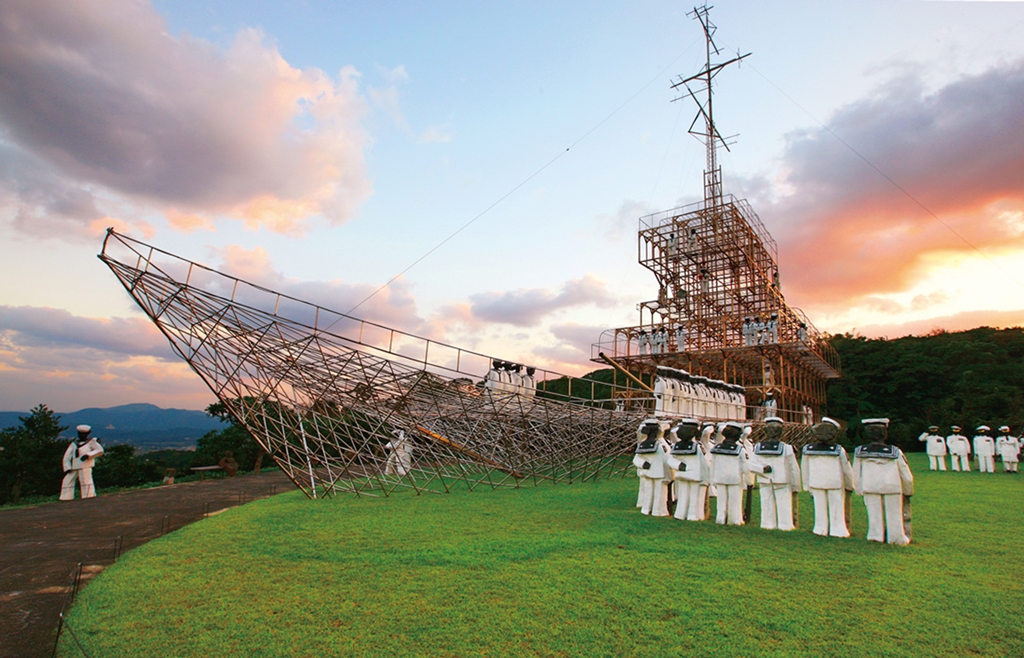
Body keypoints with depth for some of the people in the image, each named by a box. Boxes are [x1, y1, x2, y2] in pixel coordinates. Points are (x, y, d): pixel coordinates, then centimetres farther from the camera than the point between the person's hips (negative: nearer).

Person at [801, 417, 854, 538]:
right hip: (835, 483, -1)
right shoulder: (838, 450, -12)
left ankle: (821, 530, 19)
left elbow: (804, 470, 1)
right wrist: (850, 486, 15)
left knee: (820, 508, 12)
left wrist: (808, 487, 13)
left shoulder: (807, 449, -7)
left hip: (816, 483, 2)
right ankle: (838, 530, 21)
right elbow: (847, 469, -2)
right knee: (836, 508, 12)